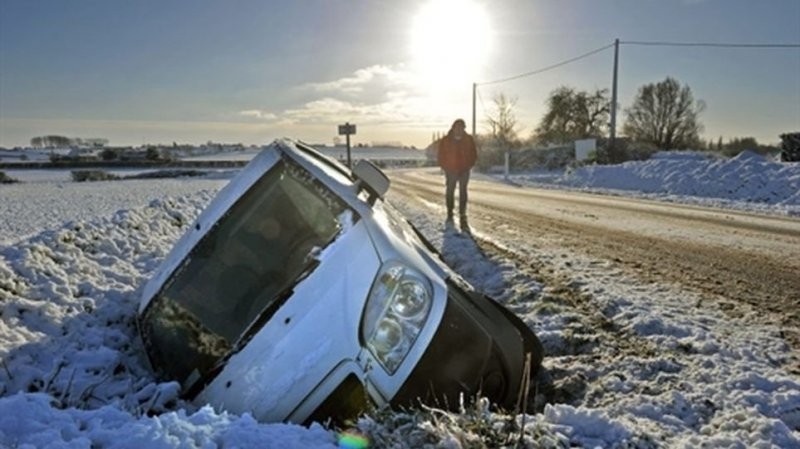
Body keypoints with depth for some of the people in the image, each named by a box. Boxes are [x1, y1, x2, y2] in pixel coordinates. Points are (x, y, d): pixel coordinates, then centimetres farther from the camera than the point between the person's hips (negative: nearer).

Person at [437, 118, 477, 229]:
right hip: (450, 171, 0)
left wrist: (469, 165, -2)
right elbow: (440, 155, 2)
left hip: (464, 170, 1)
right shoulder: (445, 141, -3)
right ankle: (450, 214, 20)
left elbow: (474, 154, 8)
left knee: (463, 192, -1)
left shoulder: (469, 140, 1)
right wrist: (445, 167, -4)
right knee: (449, 192, 7)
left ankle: (462, 215, 0)